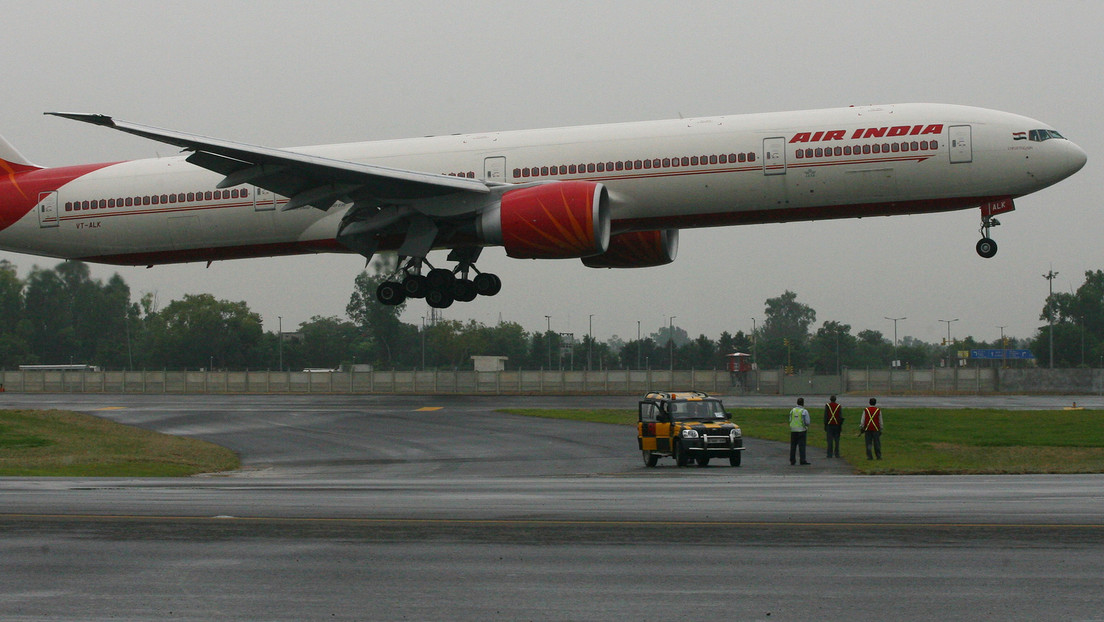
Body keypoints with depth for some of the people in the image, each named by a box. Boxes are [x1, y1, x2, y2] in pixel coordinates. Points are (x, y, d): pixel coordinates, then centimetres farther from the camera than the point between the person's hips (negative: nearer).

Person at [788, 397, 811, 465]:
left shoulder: (792, 410, 3)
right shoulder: (804, 411, -9)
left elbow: (790, 420, 5)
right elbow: (807, 422, -10)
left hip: (793, 430, 4)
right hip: (802, 430, -4)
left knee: (793, 445, 9)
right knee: (802, 445, -3)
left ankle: (792, 460, 10)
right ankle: (803, 460, -6)